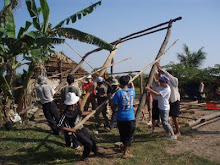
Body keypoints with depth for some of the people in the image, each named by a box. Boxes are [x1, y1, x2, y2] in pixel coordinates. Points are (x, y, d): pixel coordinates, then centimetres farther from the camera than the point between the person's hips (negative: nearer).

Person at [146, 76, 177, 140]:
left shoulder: (167, 89, -23)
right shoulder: (161, 87, 4)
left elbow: (158, 94, -34)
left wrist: (149, 89, -34)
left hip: (165, 108, -10)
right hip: (161, 107, 10)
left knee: (165, 122, -10)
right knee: (164, 121, 18)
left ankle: (173, 135, -3)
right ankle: (168, 133, 31)